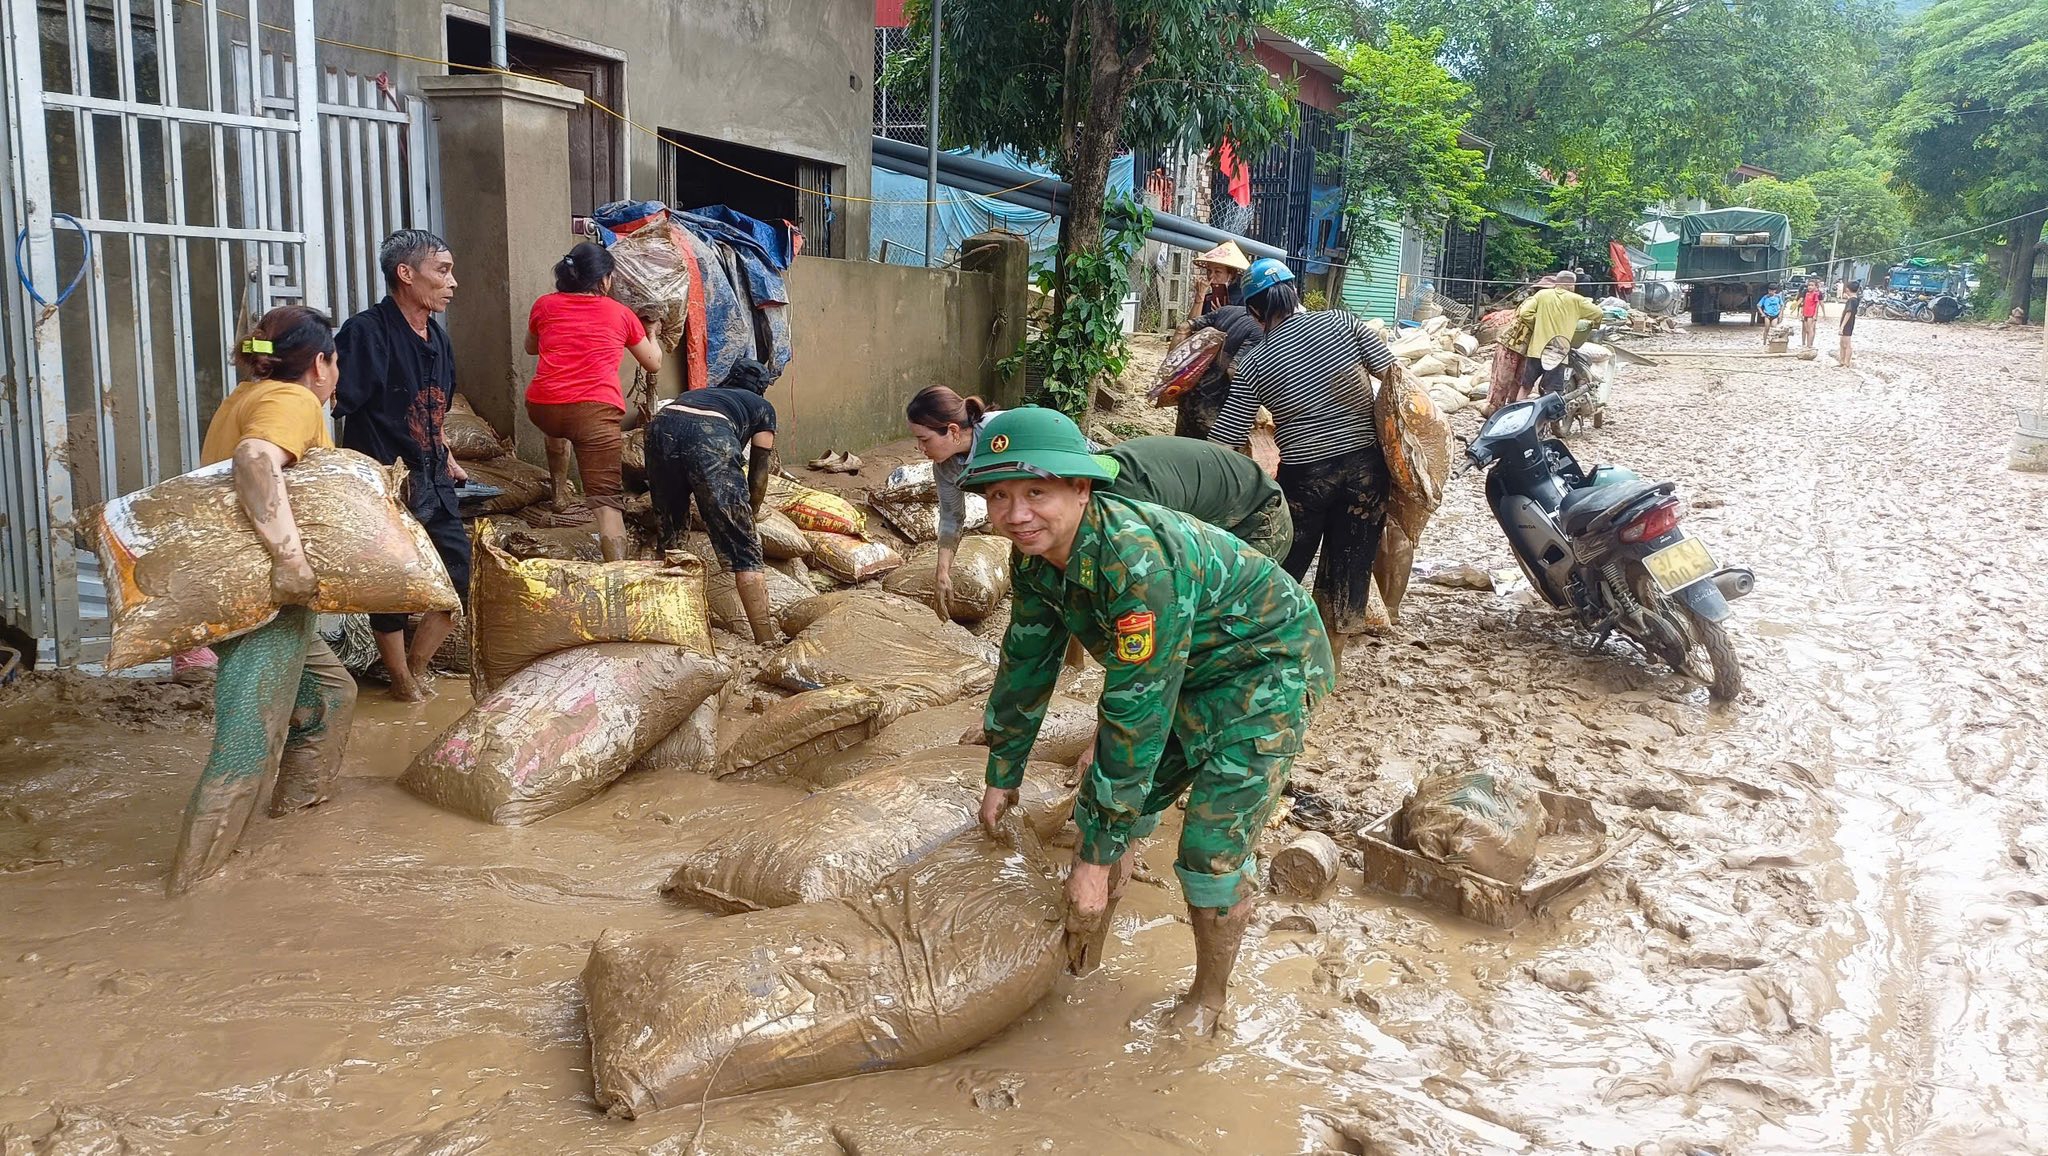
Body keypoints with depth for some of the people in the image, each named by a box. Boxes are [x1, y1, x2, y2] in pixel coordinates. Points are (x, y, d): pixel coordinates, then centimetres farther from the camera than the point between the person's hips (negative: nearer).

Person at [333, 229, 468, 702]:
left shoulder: (436, 338, 10)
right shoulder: (367, 333, -17)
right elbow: (327, 406, -23)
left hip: (431, 484, 8)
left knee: (462, 573, 11)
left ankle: (417, 665, 29)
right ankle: (403, 681, 23)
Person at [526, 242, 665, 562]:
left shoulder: (545, 305, 16)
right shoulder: (621, 314, 13)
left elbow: (531, 347, 37)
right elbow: (654, 364, 26)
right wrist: (651, 332, 45)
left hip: (542, 407, 3)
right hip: (596, 411, -3)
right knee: (606, 499, -8)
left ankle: (559, 491, 46)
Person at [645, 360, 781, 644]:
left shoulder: (699, 393, 44)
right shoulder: (762, 408, 32)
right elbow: (759, 474, 28)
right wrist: (749, 517, 44)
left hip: (661, 427, 4)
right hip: (711, 438, -4)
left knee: (669, 530, 25)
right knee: (743, 547, 3)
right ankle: (766, 639, 0)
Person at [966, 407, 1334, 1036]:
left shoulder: (1137, 560, -38)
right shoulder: (1035, 556, -12)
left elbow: (1136, 712, -36)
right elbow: (1026, 661, 4)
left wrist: (1098, 856, -30)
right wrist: (1003, 774, 13)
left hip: (1266, 666, -8)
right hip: (1183, 669, 8)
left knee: (1213, 852, -11)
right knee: (1117, 811, 9)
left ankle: (1207, 1001, 15)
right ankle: (1082, 959, 30)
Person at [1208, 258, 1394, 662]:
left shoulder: (1254, 364, -7)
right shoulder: (1339, 322, -6)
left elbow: (1223, 442, -9)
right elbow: (1392, 374, -5)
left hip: (1303, 475, -2)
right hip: (1365, 464, 2)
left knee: (1283, 567, 14)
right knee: (1349, 566, 13)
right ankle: (1330, 657, 23)